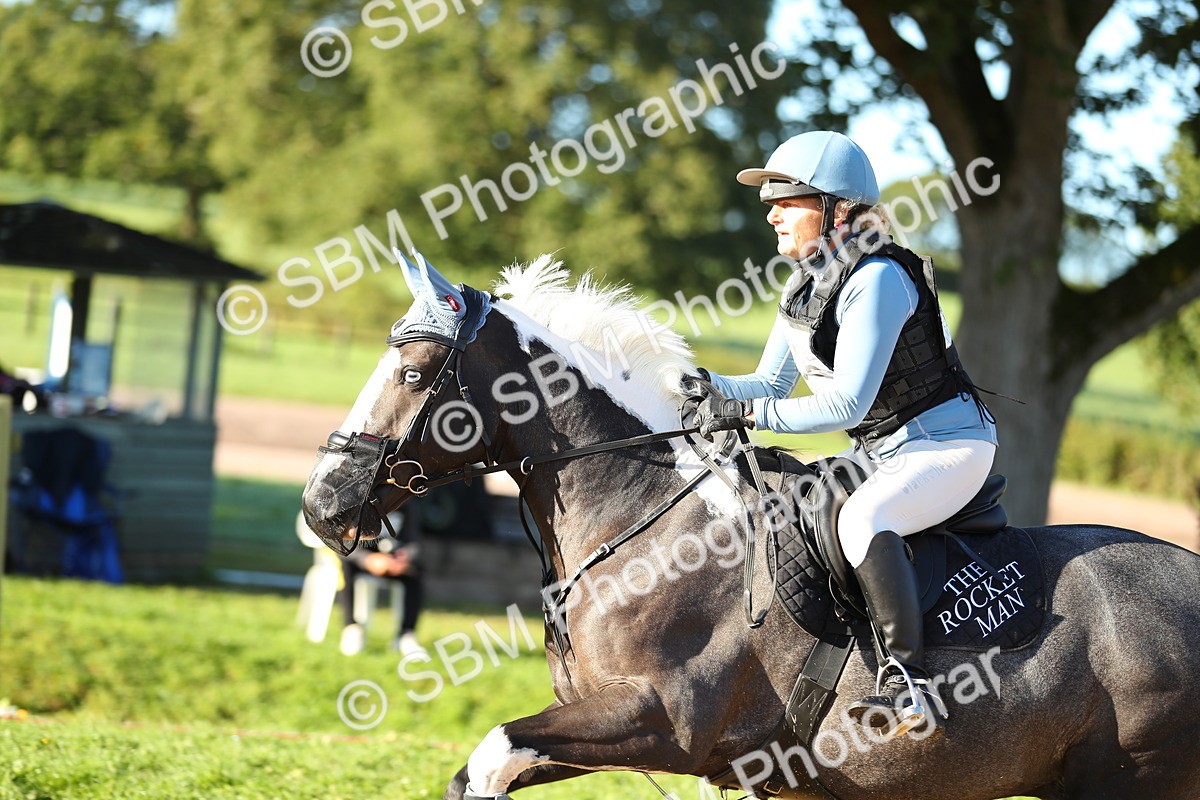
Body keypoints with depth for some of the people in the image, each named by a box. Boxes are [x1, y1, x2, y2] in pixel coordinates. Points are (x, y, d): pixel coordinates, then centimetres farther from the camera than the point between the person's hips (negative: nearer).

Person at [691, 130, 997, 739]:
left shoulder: (877, 280, -22)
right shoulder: (803, 286, 6)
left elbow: (846, 405, -26)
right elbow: (771, 384, 11)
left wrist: (744, 413, -25)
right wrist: (707, 387, -8)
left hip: (949, 445, -10)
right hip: (878, 450, 10)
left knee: (860, 519, -35)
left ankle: (909, 684, -37)